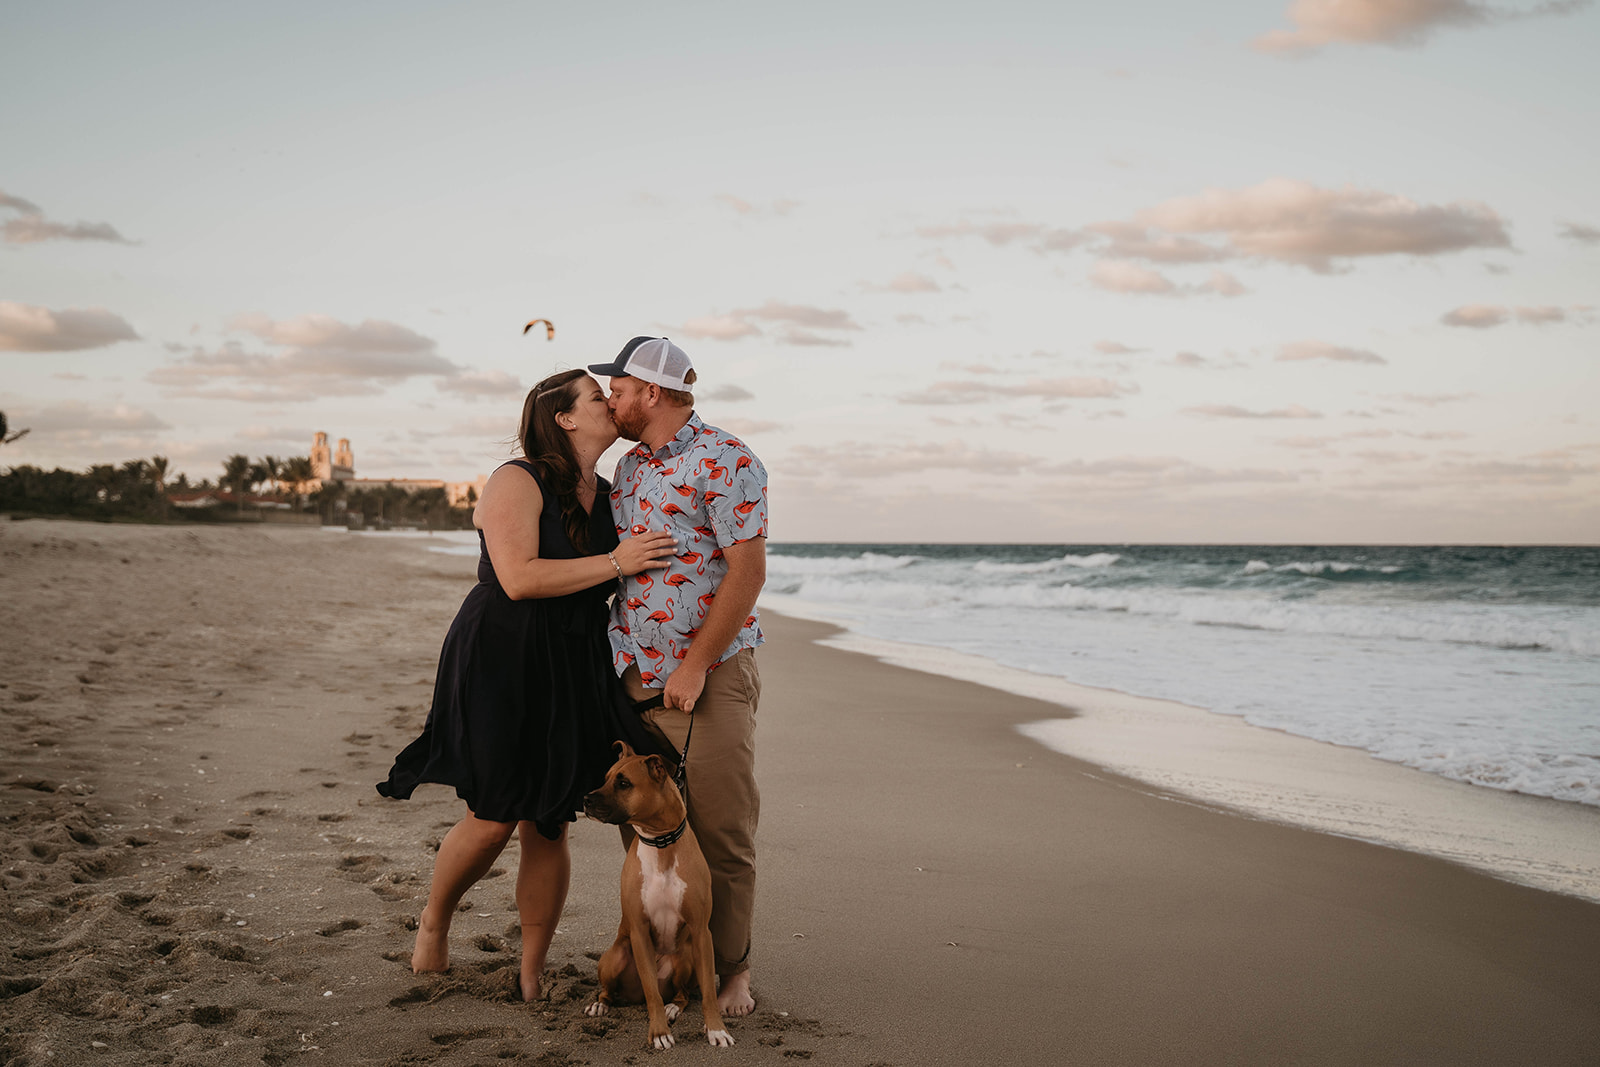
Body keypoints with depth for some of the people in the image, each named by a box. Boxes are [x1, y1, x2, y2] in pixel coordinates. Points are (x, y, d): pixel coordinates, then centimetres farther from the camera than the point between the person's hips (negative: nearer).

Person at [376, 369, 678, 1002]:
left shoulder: (606, 495, 13)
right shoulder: (516, 482, -9)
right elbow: (519, 578, -21)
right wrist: (614, 562, -19)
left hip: (572, 673, 6)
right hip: (500, 664, -6)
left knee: (548, 827, 4)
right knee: (493, 818, -7)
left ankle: (532, 974, 14)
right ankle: (433, 921, 21)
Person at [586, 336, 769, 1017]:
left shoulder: (725, 462, -9)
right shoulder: (628, 468, 15)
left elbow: (746, 572, -15)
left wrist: (693, 668, -16)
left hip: (711, 676, -7)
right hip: (636, 679, 7)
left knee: (719, 833, -2)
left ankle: (731, 968, 12)